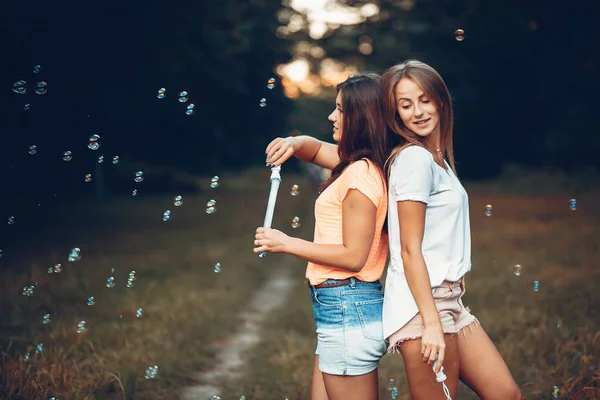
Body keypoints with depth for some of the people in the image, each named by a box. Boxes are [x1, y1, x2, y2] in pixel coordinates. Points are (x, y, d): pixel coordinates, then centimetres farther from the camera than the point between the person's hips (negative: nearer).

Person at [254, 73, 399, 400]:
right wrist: (294, 144, 2)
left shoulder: (361, 173, -17)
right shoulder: (361, 164, 11)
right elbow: (317, 149, 25)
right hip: (342, 310, 9)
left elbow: (354, 256, -20)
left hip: (347, 310, -9)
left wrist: (287, 244, -13)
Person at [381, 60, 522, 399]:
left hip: (449, 301, 9)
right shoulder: (415, 158, -13)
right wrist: (431, 323, -19)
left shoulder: (437, 157, 15)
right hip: (421, 306, -9)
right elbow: (410, 250, -16)